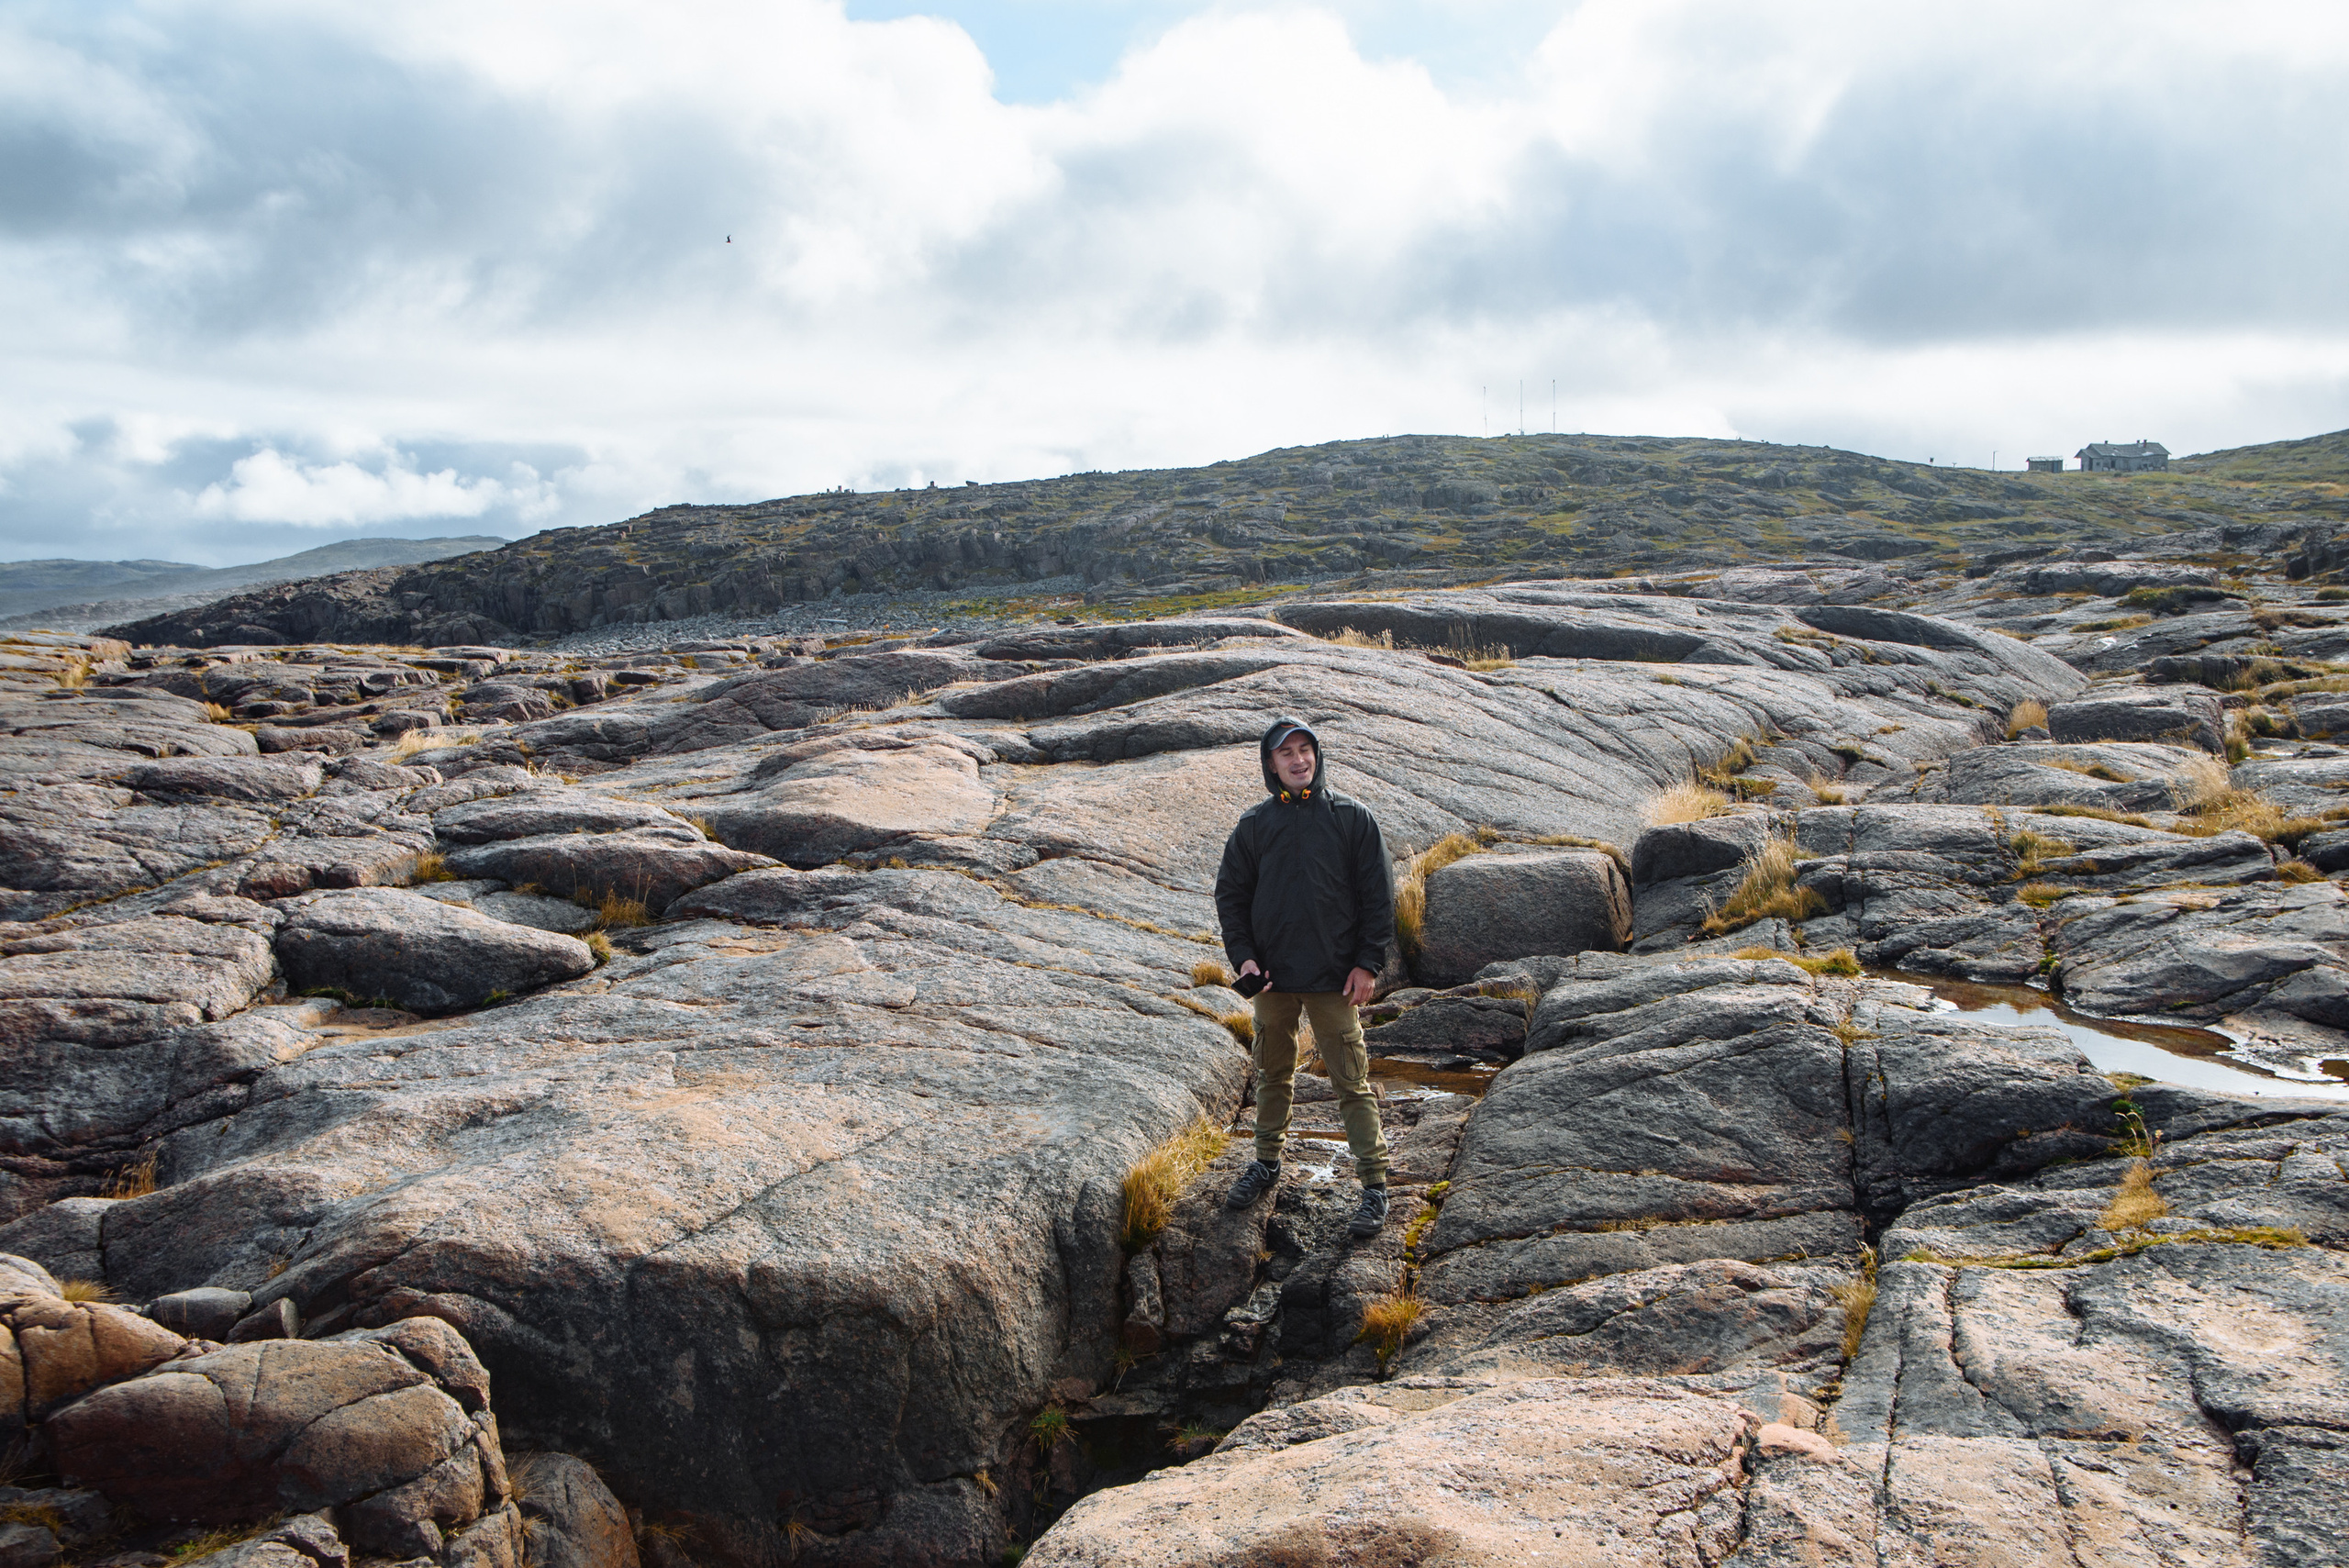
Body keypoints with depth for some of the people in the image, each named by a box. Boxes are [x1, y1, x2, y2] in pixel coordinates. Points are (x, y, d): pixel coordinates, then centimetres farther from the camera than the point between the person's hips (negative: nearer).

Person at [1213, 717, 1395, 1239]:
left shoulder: (1352, 818, -2)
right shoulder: (1254, 824, 4)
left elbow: (1378, 895, -2)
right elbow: (1231, 893, 9)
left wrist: (1368, 962, -8)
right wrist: (1242, 955, -3)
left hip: (1334, 978, -3)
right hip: (1272, 977, 3)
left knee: (1352, 1082, 0)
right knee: (1273, 1074, 17)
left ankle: (1374, 1185, 8)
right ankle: (1268, 1162, 34)